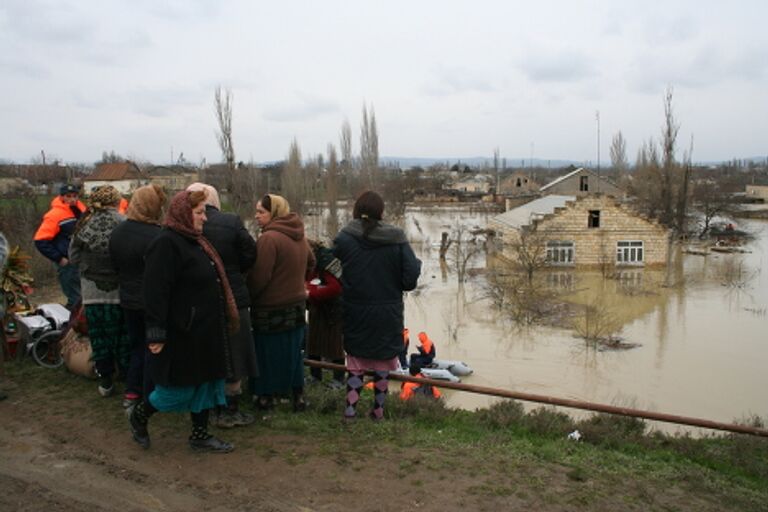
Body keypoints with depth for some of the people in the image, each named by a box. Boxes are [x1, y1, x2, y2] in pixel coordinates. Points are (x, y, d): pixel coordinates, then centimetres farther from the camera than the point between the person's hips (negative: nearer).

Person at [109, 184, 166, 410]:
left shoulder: (117, 233, 2)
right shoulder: (156, 236, -22)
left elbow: (116, 266, 12)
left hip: (128, 300, 7)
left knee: (137, 346, 21)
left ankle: (131, 394, 27)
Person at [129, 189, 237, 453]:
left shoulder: (194, 241, 12)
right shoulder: (166, 244, -18)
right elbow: (155, 291, -23)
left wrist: (219, 322, 23)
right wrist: (156, 332, -25)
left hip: (204, 331, 9)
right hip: (181, 333, -9)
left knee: (205, 381, 15)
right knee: (179, 387, 3)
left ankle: (200, 435, 27)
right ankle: (139, 417, 29)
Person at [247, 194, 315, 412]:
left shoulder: (268, 238, -21)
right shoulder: (299, 237, 6)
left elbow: (259, 278, -22)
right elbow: (310, 263, 20)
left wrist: (246, 297, -7)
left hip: (271, 308, -7)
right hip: (297, 303, 8)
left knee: (268, 353, 8)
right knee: (293, 352, 16)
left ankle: (266, 396, 20)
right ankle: (298, 396, 23)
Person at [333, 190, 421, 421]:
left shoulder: (343, 238, -11)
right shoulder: (397, 239, -11)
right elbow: (411, 279, -14)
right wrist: (417, 264, 6)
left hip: (355, 313, 0)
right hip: (388, 314, 0)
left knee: (355, 361, 16)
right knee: (382, 363, 15)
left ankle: (350, 409, 15)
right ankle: (378, 411, 25)